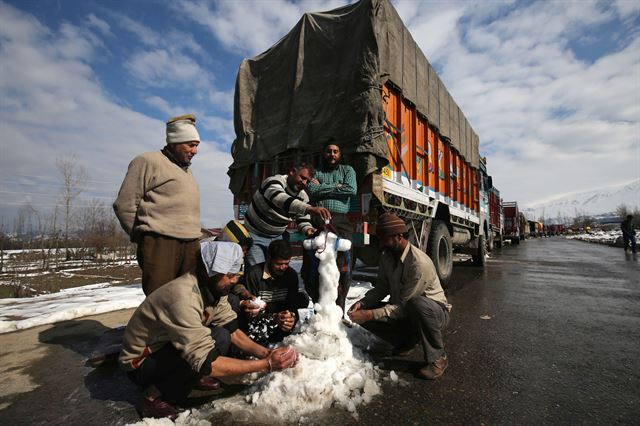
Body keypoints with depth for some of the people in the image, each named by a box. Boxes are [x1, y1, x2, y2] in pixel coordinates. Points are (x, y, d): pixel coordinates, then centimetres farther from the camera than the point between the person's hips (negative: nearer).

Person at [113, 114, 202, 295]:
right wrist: (142, 236, 2)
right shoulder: (148, 161, 0)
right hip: (160, 244, -7)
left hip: (190, 245, 7)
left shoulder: (187, 170, 23)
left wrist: (192, 236, 15)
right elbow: (124, 205, -3)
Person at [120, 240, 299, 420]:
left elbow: (232, 330, -4)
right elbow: (205, 363, -36)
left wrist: (265, 353, -19)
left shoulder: (213, 288, -9)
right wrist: (266, 364, -32)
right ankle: (154, 397, -9)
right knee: (219, 339, -26)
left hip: (168, 349, 8)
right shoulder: (183, 297, -35)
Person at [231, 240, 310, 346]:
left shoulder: (291, 274, 0)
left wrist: (293, 317, -30)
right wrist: (274, 317, -32)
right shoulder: (254, 274, -13)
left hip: (282, 317, 4)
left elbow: (293, 303, -5)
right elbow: (250, 312, -15)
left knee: (303, 297, -15)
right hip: (258, 321, -3)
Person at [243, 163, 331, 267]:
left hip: (276, 237, 6)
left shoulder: (303, 196, -4)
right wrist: (311, 209, -60)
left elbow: (303, 220, 0)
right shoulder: (274, 182, -24)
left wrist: (308, 229, -26)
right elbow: (282, 200, -46)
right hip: (255, 234, -5)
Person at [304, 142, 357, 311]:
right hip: (317, 221, 1)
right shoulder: (316, 172, 20)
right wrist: (336, 187, -1)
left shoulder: (347, 170, 20)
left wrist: (323, 188, 3)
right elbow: (312, 190, -1)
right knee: (311, 268, -1)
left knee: (342, 268, -6)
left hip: (340, 222, 0)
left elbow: (352, 190, -1)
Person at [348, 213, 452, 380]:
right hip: (404, 311, 7)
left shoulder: (419, 264, -31)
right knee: (365, 315, -12)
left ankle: (437, 357, -15)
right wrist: (363, 303, -17)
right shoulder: (387, 258, -6)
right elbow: (381, 289, 1)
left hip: (435, 311, -7)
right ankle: (407, 341, 12)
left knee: (416, 304, -41)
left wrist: (369, 314, -34)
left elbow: (403, 305, -31)